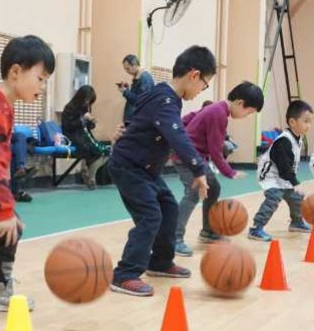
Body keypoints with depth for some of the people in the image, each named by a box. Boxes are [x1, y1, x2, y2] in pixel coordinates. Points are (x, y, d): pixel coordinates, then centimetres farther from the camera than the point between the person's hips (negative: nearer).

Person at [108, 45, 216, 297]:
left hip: (145, 168, 10)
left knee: (169, 208, 15)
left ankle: (160, 263, 28)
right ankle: (125, 276, -14)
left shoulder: (168, 98, 7)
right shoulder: (165, 101, -25)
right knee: (150, 216, -17)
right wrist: (199, 170, -43)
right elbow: (178, 138, -39)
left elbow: (175, 136, 20)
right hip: (128, 167, -10)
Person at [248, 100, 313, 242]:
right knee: (273, 199, -26)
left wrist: (293, 181, 16)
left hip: (284, 178, 10)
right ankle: (256, 229, -26)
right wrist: (295, 183, -29)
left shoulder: (298, 139, 3)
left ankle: (297, 222, 42)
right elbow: (284, 167, -31)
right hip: (271, 176, -10)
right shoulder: (283, 142, -29)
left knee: (297, 198, 16)